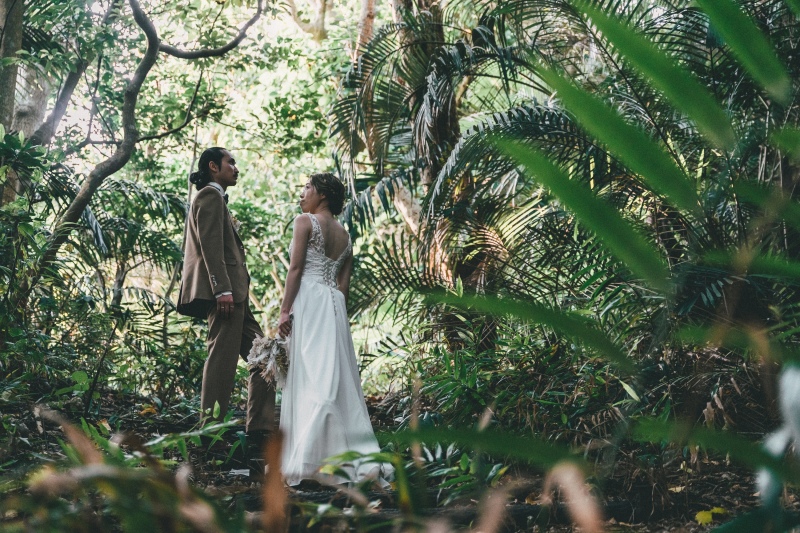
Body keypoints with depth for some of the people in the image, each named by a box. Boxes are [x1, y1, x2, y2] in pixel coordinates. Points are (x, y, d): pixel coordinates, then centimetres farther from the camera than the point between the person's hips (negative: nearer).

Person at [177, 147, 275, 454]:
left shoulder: (214, 198, 28)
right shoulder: (210, 196, -3)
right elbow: (210, 245, -16)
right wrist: (223, 289, -23)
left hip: (234, 294, 11)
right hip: (225, 292, -10)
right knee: (222, 360, -9)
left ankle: (259, 432, 5)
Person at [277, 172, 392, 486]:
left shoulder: (305, 221, 0)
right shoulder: (345, 237, 19)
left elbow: (295, 269, -8)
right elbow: (344, 284, 15)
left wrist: (285, 311, -10)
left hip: (308, 301, -7)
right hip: (335, 306, 7)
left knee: (312, 379, -11)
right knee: (338, 378, 7)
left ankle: (307, 460, -14)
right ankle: (355, 456, 6)